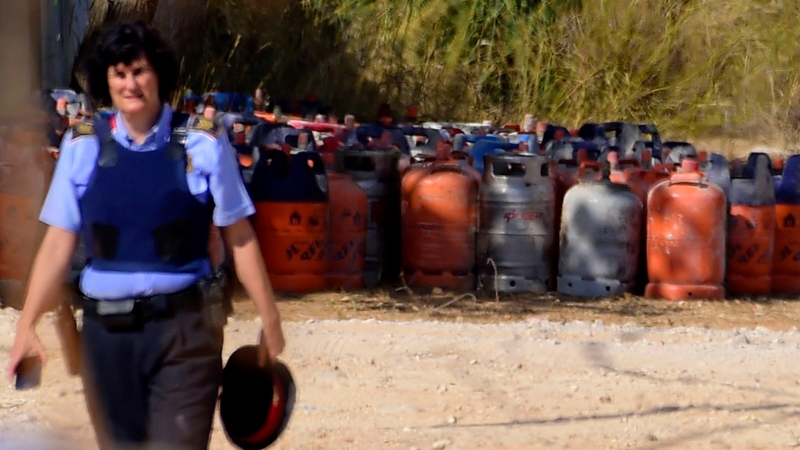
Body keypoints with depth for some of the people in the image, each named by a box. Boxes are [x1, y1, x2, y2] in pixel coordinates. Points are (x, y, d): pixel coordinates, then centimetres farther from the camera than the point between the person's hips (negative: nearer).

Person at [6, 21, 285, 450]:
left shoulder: (201, 142, -1)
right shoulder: (83, 147, 4)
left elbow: (239, 237, 1)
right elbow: (58, 242, 4)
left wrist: (269, 319, 0)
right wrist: (27, 324, -2)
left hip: (183, 330, -3)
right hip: (106, 330, 3)